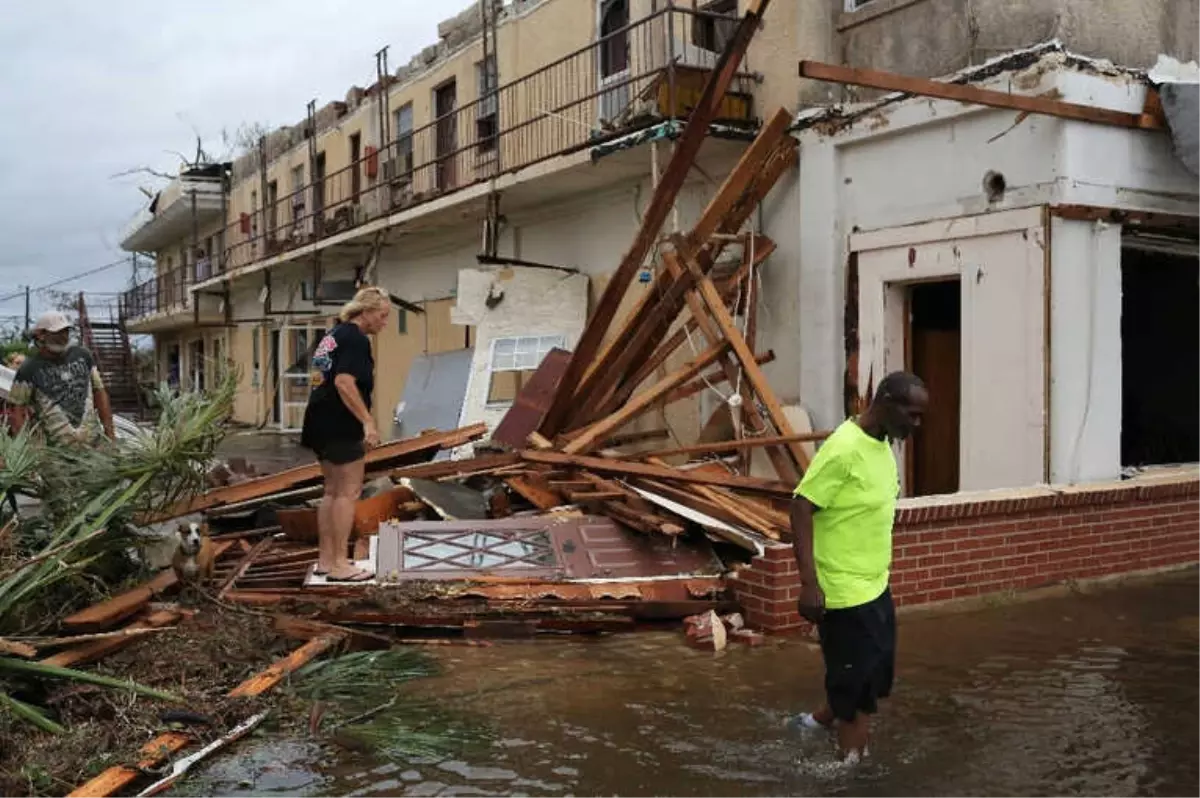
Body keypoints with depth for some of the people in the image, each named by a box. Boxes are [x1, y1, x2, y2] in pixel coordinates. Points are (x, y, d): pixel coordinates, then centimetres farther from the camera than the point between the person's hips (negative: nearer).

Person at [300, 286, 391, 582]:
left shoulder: (334, 335, 17)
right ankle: (339, 564, -3)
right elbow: (344, 383, -24)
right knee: (349, 492, -5)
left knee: (333, 490, 15)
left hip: (321, 422, 10)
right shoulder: (356, 340, -13)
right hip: (340, 425, -10)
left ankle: (326, 559, 19)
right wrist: (368, 421, -25)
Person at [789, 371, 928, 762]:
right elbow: (801, 509, -23)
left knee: (875, 670, 20)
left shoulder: (882, 444, 6)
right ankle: (851, 756, 21)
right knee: (855, 678, 3)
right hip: (843, 591, -9)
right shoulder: (844, 449, -23)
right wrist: (809, 583, -27)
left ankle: (823, 720, 40)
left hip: (875, 585, 9)